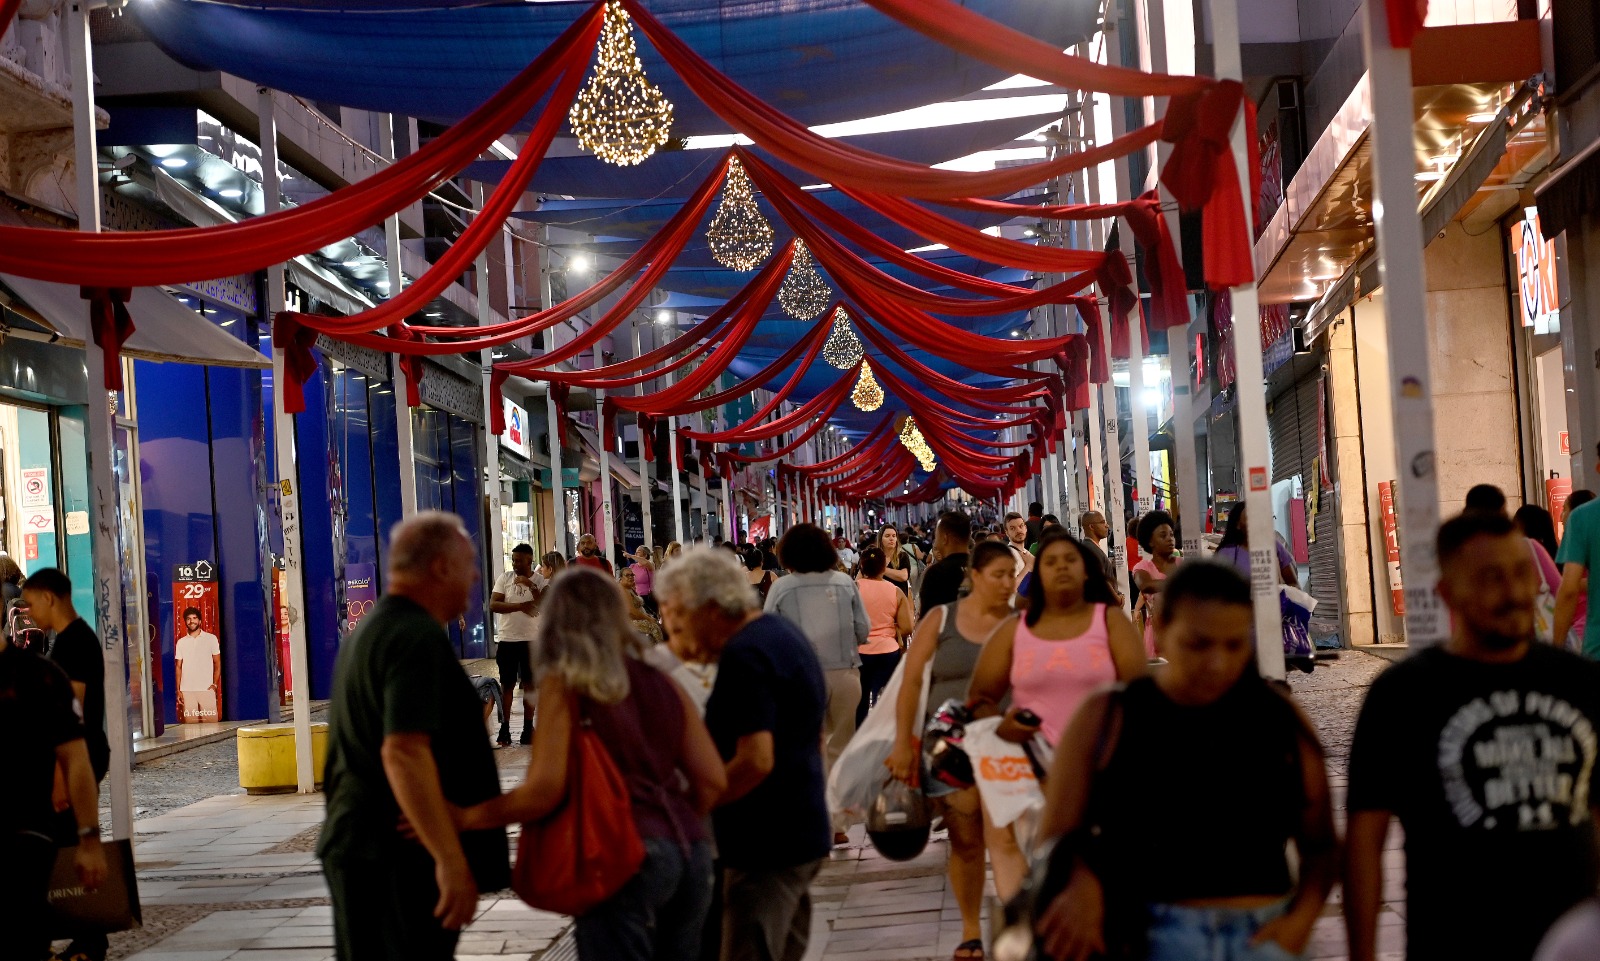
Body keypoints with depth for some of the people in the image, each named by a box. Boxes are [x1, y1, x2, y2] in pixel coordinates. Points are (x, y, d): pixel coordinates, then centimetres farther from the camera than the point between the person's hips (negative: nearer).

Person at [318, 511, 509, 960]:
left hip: (354, 843, 10)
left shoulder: (367, 632, 17)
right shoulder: (419, 638, -16)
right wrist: (452, 861, -28)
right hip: (404, 856, -10)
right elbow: (403, 752, -27)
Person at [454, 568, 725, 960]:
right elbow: (712, 780, 11)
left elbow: (544, 790, -12)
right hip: (690, 851, 6)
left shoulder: (563, 686, -3)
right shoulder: (663, 685, 13)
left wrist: (462, 817, -4)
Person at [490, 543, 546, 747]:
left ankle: (528, 728, 13)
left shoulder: (540, 581, -2)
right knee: (507, 684, 4)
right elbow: (493, 604, -10)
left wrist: (530, 585, -25)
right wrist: (520, 606, -18)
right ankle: (504, 728, 9)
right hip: (506, 640, 0)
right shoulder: (504, 578, 0)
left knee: (529, 683, 6)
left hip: (531, 640, 0)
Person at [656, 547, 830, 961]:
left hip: (765, 845, -10)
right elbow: (811, 740, 22)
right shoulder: (783, 633, 12)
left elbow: (756, 761, -27)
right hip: (800, 832, 10)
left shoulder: (744, 655, -19)